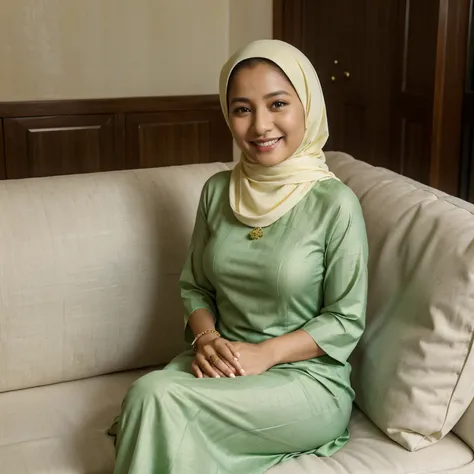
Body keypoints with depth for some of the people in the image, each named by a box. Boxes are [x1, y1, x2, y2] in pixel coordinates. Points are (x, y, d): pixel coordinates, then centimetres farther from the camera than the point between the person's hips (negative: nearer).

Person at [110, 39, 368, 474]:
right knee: (148, 393, -28)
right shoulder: (218, 191, 4)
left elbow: (346, 320, -7)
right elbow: (194, 287, 11)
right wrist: (206, 337, -9)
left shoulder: (335, 204, -11)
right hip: (223, 363, 4)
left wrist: (264, 353, -17)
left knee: (156, 398, -26)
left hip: (308, 376, -4)